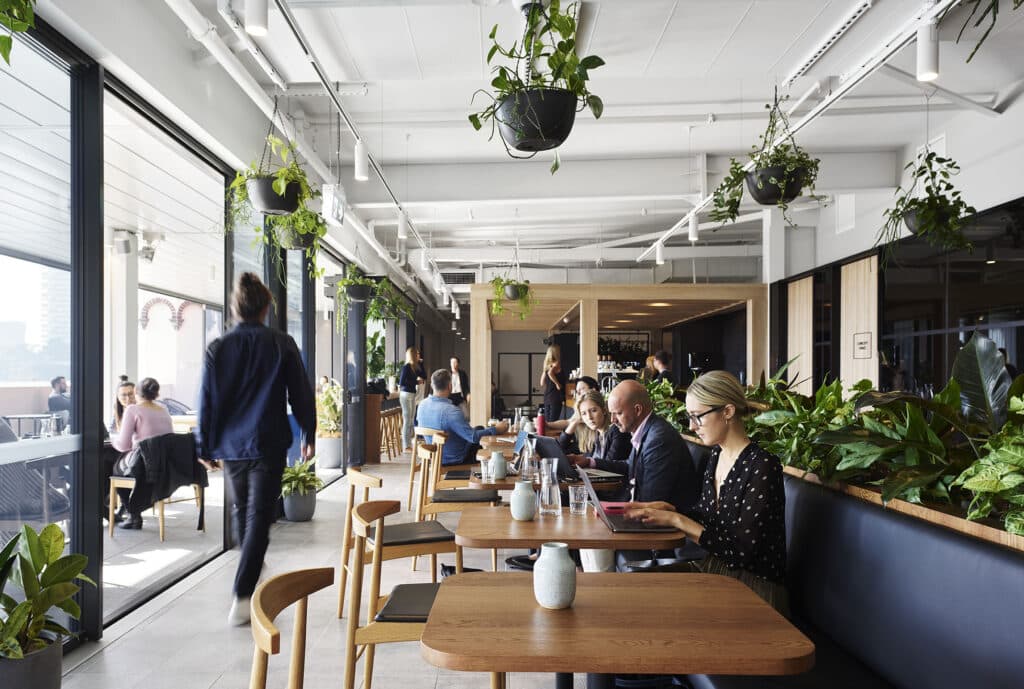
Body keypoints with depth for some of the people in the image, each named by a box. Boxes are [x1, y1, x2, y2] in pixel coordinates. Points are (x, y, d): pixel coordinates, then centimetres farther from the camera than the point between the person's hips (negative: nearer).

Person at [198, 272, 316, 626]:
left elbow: (206, 401, 2)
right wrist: (308, 434, 9)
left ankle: (251, 567, 44)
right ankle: (242, 596, -7)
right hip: (268, 444, -3)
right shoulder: (282, 345, -7)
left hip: (230, 444, 3)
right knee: (259, 517, -1)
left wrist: (205, 447, 11)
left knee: (241, 511, 22)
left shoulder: (218, 348, -1)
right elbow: (301, 395, -4)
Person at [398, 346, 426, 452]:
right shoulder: (406, 367, -12)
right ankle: (405, 446, -1)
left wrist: (420, 363, 8)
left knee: (411, 421, 11)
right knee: (407, 421, -5)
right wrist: (416, 382, -11)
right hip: (406, 395, -8)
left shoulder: (415, 367, 11)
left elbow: (424, 377, 12)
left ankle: (409, 444, 18)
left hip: (412, 395, 8)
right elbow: (401, 382, -18)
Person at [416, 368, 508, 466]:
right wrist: (496, 430, -20)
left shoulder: (422, 404, -9)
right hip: (453, 460, -8)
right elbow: (473, 437, -31)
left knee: (479, 429, 21)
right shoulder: (451, 411, -34)